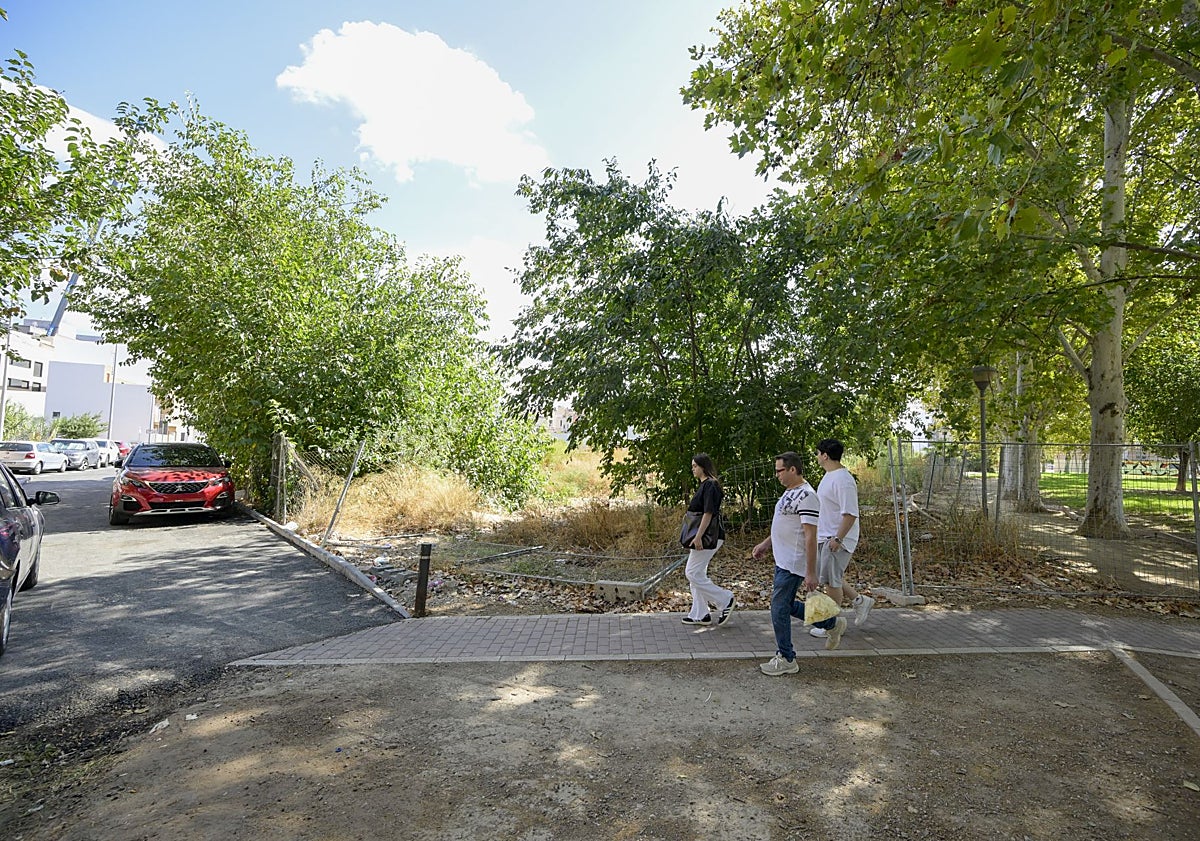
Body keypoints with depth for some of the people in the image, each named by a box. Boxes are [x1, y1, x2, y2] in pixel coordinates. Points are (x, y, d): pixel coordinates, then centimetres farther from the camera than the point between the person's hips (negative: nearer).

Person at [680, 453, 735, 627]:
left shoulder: (710, 485, -16)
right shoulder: (704, 485, 15)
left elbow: (708, 513, -22)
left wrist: (698, 537, -25)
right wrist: (697, 536, 22)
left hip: (708, 537, -10)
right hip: (704, 536, 10)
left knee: (692, 573, -6)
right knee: (696, 573, 12)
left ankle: (725, 600, 4)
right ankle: (700, 614, 19)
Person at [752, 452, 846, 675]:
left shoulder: (806, 496, -21)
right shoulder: (789, 492, 11)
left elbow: (811, 537, -23)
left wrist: (811, 573, -23)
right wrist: (766, 544, 23)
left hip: (793, 565, -10)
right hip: (782, 561, 10)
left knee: (779, 609, -2)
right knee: (787, 605, 19)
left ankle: (786, 660, 12)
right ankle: (832, 624, 35)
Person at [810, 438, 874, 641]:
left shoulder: (843, 480, -22)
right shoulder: (829, 476, 11)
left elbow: (850, 514, -26)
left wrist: (837, 539, -25)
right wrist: (820, 535, 24)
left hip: (836, 539, -10)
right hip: (824, 537, 10)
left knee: (831, 580, 0)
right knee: (825, 578, 17)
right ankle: (860, 600, 31)